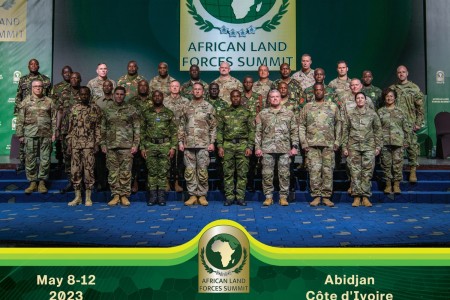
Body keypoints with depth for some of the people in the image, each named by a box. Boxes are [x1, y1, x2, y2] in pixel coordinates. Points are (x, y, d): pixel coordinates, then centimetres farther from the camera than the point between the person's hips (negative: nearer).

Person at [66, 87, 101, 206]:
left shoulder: (95, 109, 2)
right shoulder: (74, 108, 9)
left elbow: (98, 127, 2)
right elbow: (70, 127, 10)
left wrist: (97, 143, -5)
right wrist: (69, 143, 5)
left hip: (89, 144, -3)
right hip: (75, 143, 3)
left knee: (88, 170, -2)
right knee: (75, 170, 3)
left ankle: (88, 198, 7)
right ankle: (77, 197, 13)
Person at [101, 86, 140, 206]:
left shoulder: (131, 110, 5)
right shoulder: (107, 110, 13)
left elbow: (137, 128, 2)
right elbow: (103, 129, 15)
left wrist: (135, 144, -5)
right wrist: (103, 144, 8)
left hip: (126, 146, -3)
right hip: (111, 146, 3)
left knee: (126, 171, -1)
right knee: (113, 172, 4)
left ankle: (124, 195, 8)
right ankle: (115, 195, 12)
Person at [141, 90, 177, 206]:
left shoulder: (169, 113, 7)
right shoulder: (146, 113, 9)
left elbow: (174, 132, 4)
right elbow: (142, 131, 8)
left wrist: (173, 147, -5)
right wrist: (142, 147, 1)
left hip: (165, 145, -1)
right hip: (150, 145, 1)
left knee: (163, 171, 2)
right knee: (152, 171, 3)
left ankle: (161, 196, 9)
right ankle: (152, 195, 10)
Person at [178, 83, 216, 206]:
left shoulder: (209, 107, 4)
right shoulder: (186, 107, 10)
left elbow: (213, 127, 2)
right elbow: (181, 126, 10)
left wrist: (212, 142, -5)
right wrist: (180, 141, 2)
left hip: (203, 144, -2)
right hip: (188, 144, 2)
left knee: (202, 171, 0)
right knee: (189, 171, 3)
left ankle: (202, 195, 10)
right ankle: (192, 195, 12)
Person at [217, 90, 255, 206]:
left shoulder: (247, 113, 8)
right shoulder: (223, 113, 11)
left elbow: (251, 131, 4)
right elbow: (219, 130, 8)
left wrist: (250, 147, -5)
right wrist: (220, 146, -1)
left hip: (242, 144, -1)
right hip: (228, 145, 1)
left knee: (242, 172, 1)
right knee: (228, 173, 2)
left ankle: (240, 197, 8)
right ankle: (229, 197, 9)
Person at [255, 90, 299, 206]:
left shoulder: (289, 113, 9)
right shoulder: (262, 114, 9)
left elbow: (294, 131, 7)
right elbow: (258, 132, 7)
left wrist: (294, 146, -1)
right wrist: (257, 147, -1)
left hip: (284, 148, 0)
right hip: (267, 148, 0)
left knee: (284, 174, 2)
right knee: (267, 174, 2)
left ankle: (283, 197, 11)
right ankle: (268, 196, 11)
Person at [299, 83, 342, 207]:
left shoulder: (333, 106, 10)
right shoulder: (307, 107, 9)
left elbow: (338, 124, 9)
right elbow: (301, 125, 5)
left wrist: (337, 141, 1)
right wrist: (304, 143, -3)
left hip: (329, 144, 0)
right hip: (312, 144, 0)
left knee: (328, 170, 1)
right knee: (314, 170, -4)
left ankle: (326, 196, 8)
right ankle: (316, 196, 4)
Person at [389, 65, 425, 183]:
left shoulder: (414, 88, 4)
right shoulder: (391, 88, 10)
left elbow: (420, 107, 2)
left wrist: (418, 123, -4)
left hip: (410, 123, -2)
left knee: (412, 146, -4)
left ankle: (413, 170, 4)